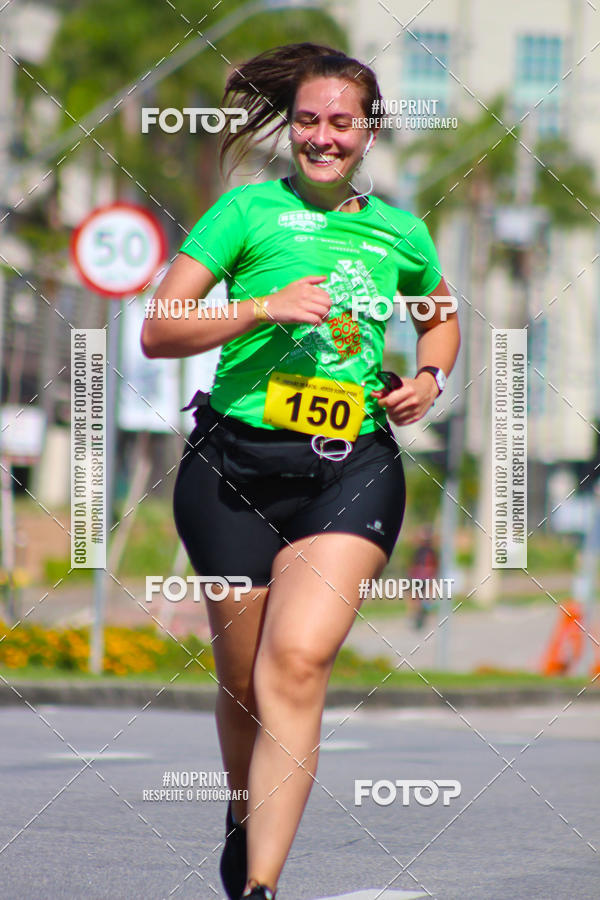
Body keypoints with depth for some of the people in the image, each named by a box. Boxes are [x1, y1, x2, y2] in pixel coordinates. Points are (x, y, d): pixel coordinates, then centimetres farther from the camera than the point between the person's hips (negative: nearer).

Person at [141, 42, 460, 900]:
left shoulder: (400, 232, 12)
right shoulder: (247, 211, 2)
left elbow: (442, 316, 32)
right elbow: (157, 332, -3)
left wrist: (430, 378, 11)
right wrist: (264, 307, -15)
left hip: (354, 471, 1)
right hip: (238, 464, 0)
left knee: (298, 662, -19)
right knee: (245, 681, 7)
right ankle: (244, 811, 40)